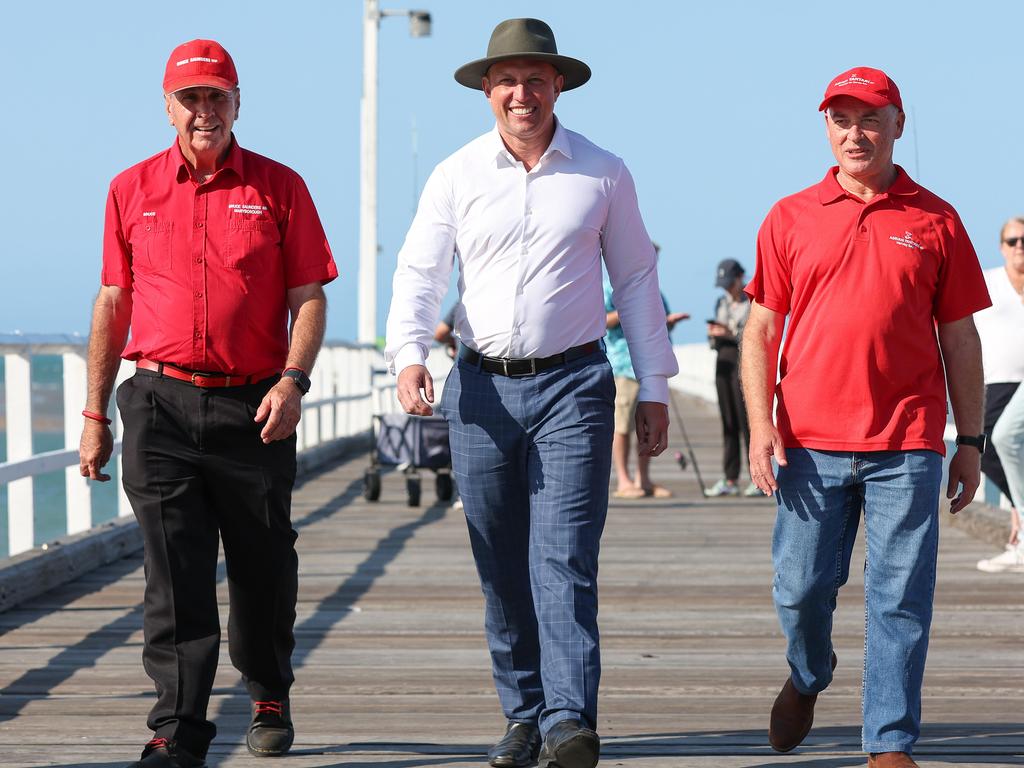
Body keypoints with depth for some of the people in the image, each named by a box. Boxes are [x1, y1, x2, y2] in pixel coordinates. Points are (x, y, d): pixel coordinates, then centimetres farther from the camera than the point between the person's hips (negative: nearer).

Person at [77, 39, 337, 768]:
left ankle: (270, 698, 33)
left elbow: (308, 297, 2)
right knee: (174, 576, -6)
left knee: (263, 570, 10)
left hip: (253, 408, 0)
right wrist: (95, 415, 10)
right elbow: (113, 305, 12)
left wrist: (293, 381, -13)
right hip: (160, 406, 0)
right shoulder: (131, 190, 8)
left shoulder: (279, 187, 4)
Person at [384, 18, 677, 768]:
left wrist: (654, 387, 8)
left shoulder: (603, 174, 4)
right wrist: (409, 354, -16)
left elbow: (635, 280, 10)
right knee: (502, 571, 7)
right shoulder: (457, 176, 5)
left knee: (564, 560, -13)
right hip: (481, 388, 2)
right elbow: (420, 273, 2)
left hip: (572, 384, -2)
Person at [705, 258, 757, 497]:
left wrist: (732, 334, -20)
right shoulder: (721, 303, 17)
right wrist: (713, 334, -3)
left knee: (748, 421, -10)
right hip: (723, 363, 6)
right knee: (728, 422, 4)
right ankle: (730, 480, 4)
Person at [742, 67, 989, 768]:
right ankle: (808, 676, 35)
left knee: (901, 601, -3)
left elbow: (959, 337, 10)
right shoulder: (791, 219, 8)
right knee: (801, 589, 5)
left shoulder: (935, 221, 7)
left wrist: (971, 441, 7)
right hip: (811, 444, 1)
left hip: (907, 447, -1)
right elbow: (762, 330, 8)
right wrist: (761, 424, -3)